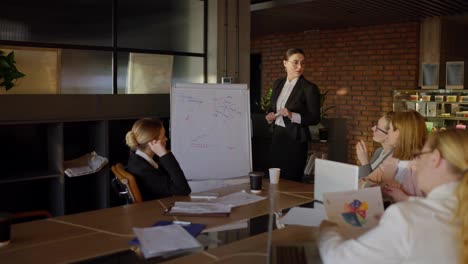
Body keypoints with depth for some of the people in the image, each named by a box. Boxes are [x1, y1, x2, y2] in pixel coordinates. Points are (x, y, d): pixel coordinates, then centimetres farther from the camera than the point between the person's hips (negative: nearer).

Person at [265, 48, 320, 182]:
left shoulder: (309, 88, -9)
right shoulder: (278, 83, 9)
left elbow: (315, 118, -10)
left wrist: (293, 116, -23)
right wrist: (270, 116, 0)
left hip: (295, 139, -5)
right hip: (277, 136, 6)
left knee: (291, 182, 0)